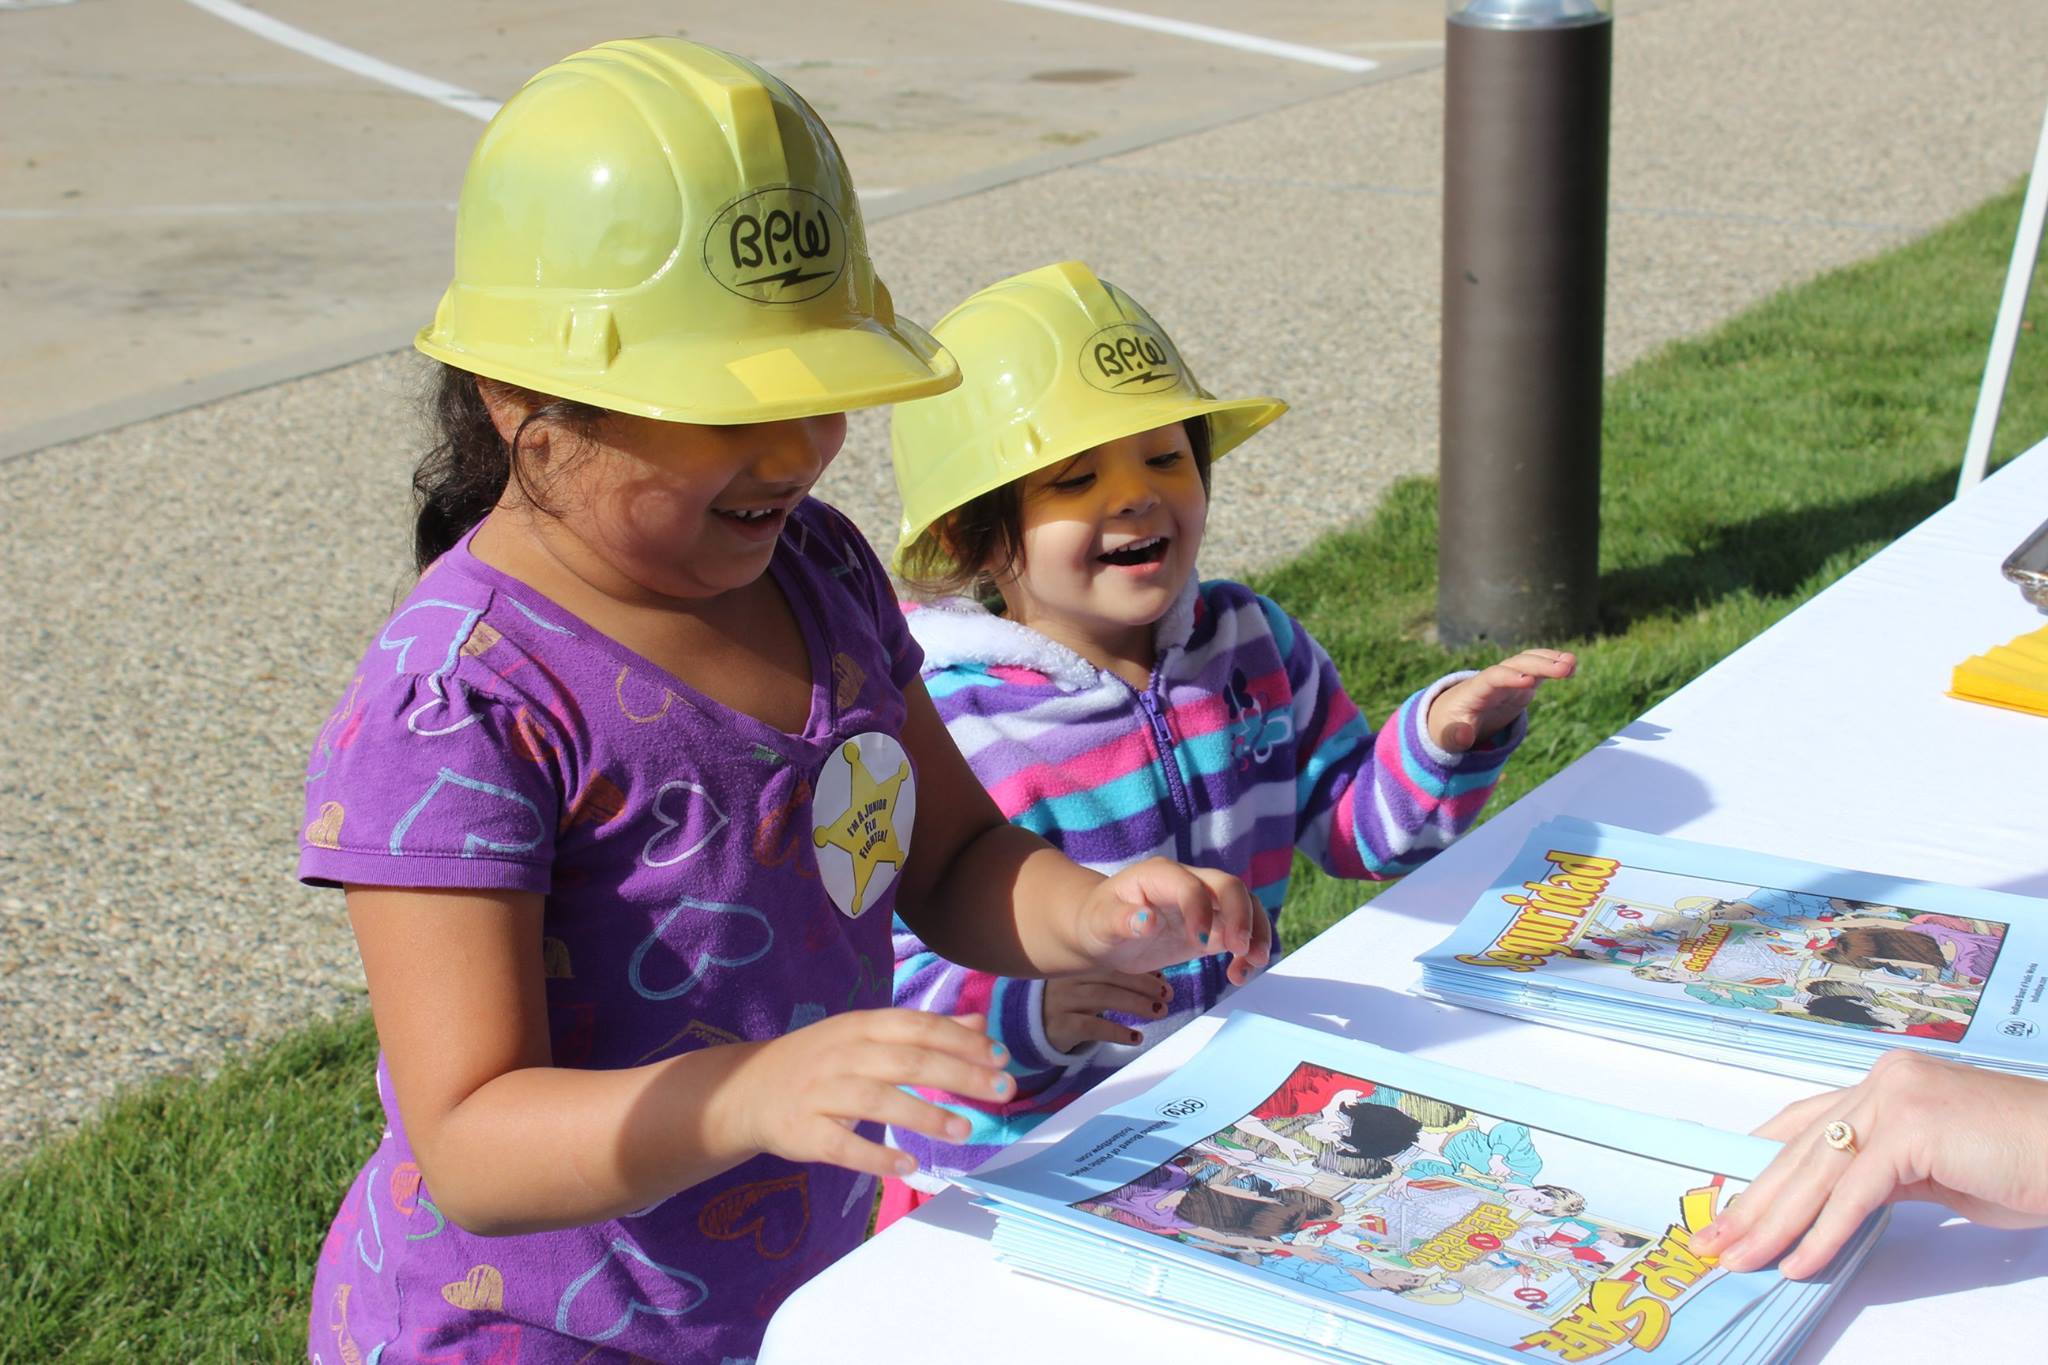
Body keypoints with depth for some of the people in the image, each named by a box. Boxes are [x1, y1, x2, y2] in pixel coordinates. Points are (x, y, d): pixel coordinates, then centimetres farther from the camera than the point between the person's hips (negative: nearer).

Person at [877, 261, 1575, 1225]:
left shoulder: (1253, 643, 5)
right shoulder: (936, 731, -15)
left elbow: (1356, 827, 15)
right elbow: (895, 988, -16)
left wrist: (1446, 738, -3)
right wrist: (1032, 1010, -35)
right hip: (1020, 1176, -5)